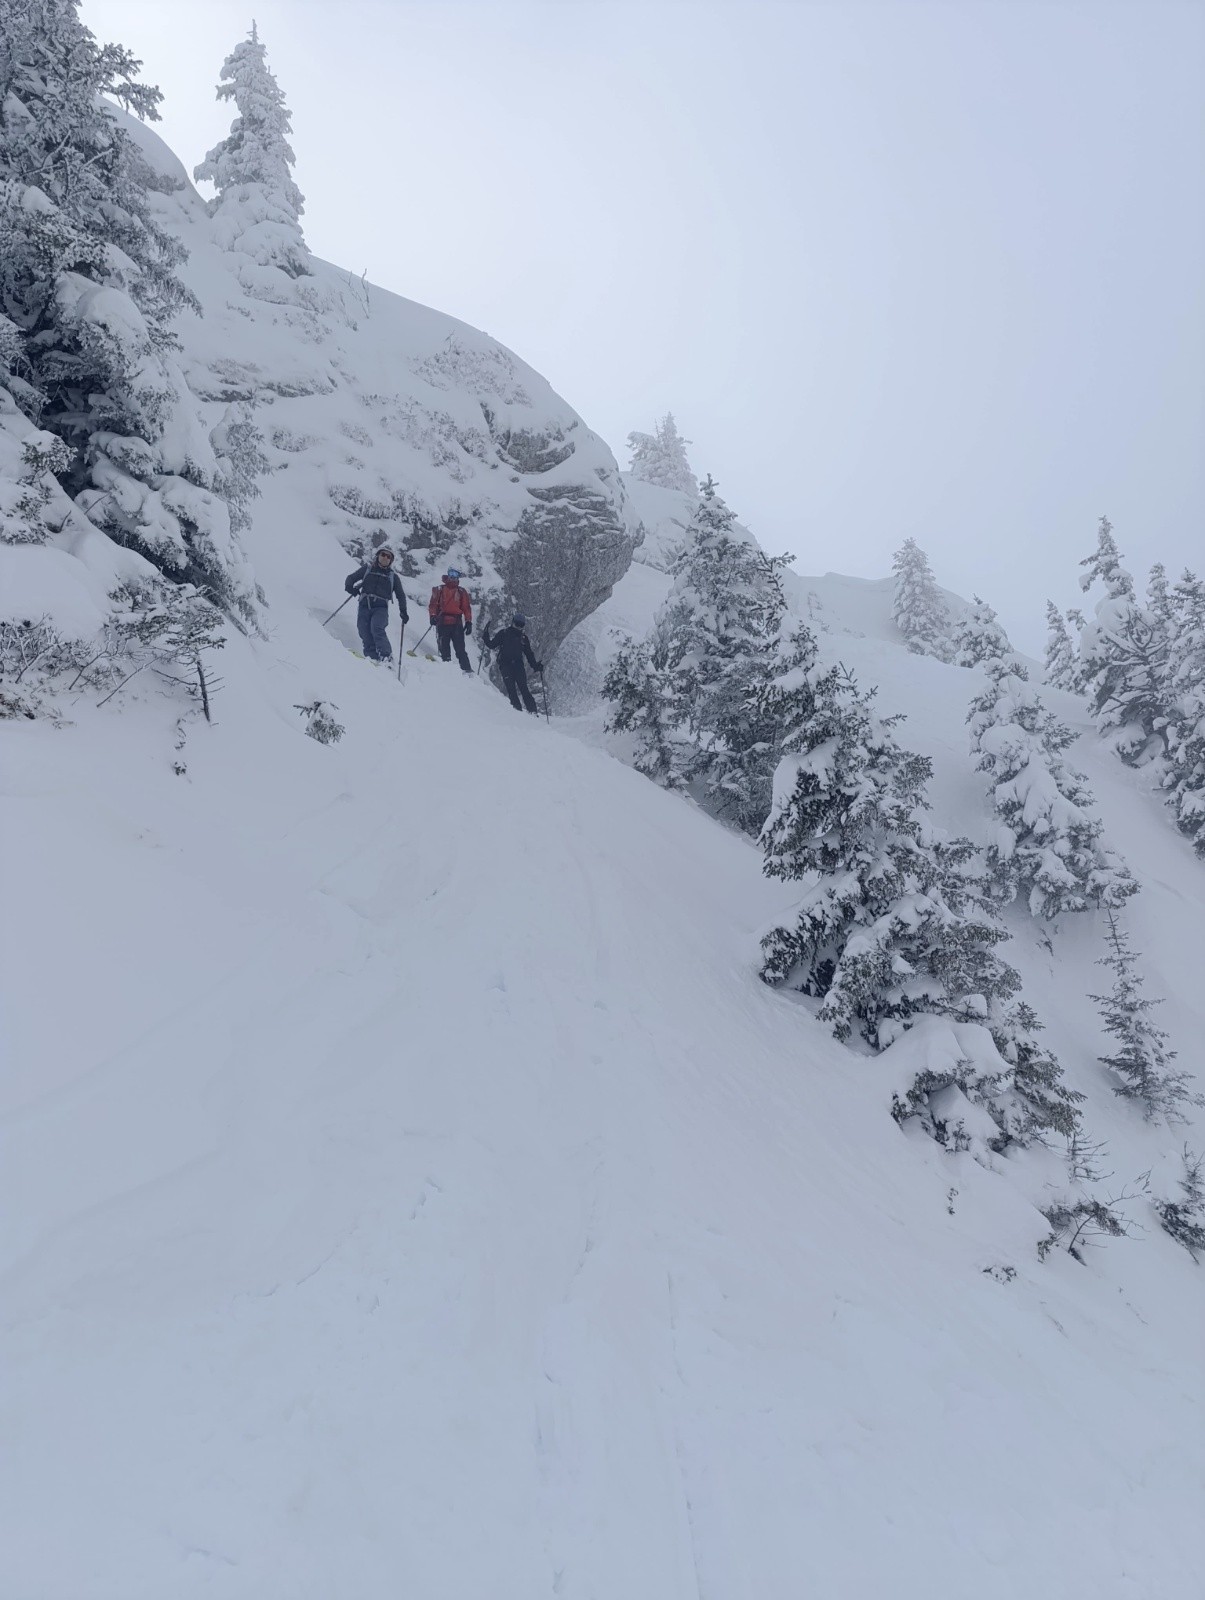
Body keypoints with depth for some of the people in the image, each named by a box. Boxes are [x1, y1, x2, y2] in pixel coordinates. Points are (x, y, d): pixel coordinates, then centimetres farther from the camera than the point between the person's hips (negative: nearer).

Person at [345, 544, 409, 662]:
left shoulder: (393, 577, 17)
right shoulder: (367, 569, 18)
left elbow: (400, 595, 22)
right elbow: (350, 578, 18)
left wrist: (403, 612, 10)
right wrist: (350, 587, -5)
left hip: (380, 608, -2)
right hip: (364, 606, 2)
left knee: (377, 628, -28)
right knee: (365, 634, -12)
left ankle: (386, 658, -32)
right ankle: (372, 659, -17)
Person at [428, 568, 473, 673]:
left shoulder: (462, 592, 13)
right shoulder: (439, 589, 11)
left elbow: (467, 608, 10)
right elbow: (433, 604, 8)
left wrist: (468, 622, 1)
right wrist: (433, 616, -10)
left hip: (457, 624, 0)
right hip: (442, 624, 1)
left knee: (460, 649, -8)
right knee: (444, 649, -1)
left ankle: (466, 669, -13)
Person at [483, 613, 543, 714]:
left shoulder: (523, 637, 15)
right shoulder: (504, 633, 7)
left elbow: (529, 654, 18)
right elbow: (491, 645, 7)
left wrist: (535, 666, 8)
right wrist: (486, 636, -8)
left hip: (518, 665, 2)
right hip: (505, 665, -1)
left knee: (523, 688, -9)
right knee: (511, 689, -13)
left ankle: (533, 710, -11)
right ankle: (517, 709, -14)